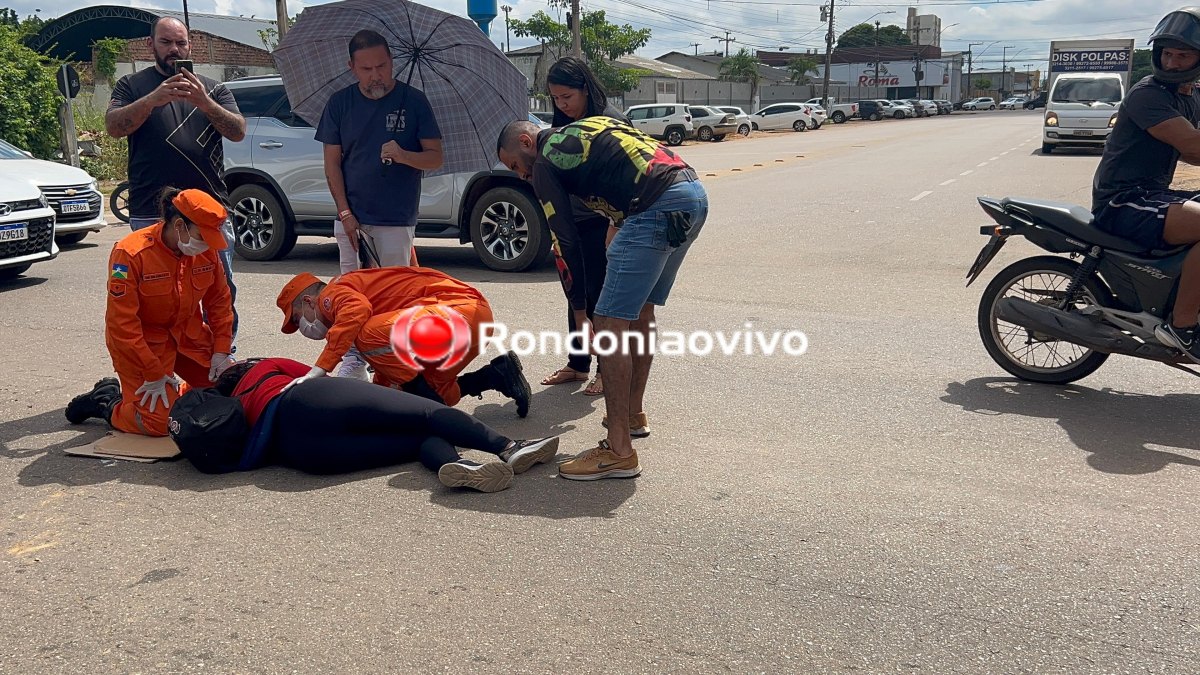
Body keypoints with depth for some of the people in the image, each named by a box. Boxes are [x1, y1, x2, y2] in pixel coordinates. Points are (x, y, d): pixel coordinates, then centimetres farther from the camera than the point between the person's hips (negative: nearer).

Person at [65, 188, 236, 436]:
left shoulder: (207, 250, -8)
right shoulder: (131, 253, -25)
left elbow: (219, 301, 7)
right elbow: (122, 325, -23)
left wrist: (221, 350, 0)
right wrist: (154, 375, -22)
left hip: (187, 334, 6)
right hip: (142, 340, -6)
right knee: (159, 422, -15)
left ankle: (175, 395, 26)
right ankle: (107, 403, 13)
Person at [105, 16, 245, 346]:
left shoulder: (212, 88, 16)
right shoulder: (133, 85, 11)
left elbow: (238, 131, 1)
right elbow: (114, 127, -6)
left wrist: (204, 102, -16)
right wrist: (153, 99, -20)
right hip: (151, 214, -2)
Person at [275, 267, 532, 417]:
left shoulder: (331, 294, -1)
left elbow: (356, 309, -28)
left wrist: (319, 369, -27)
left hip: (460, 308, -11)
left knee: (371, 334, -23)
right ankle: (499, 374, 15)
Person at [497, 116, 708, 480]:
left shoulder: (545, 161, 6)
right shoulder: (587, 128, 29)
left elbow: (566, 235, 6)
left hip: (658, 209, -9)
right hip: (695, 193, 9)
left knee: (610, 323, -6)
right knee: (640, 311, 22)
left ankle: (619, 451, -5)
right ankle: (634, 413, 36)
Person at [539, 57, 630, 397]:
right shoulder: (560, 124, 8)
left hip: (600, 222, -6)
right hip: (570, 222, 6)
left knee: (598, 295, -1)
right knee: (575, 294, 12)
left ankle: (607, 369, 10)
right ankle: (577, 364, 24)